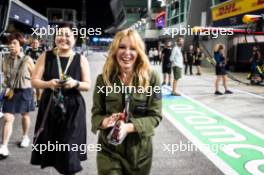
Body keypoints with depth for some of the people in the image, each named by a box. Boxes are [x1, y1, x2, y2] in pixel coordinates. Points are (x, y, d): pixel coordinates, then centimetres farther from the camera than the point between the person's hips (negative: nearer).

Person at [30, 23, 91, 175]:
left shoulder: (81, 59, 1)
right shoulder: (45, 56, 3)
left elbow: (88, 85, 1)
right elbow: (34, 81, 1)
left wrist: (75, 83, -19)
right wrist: (48, 84, -19)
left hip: (73, 108, -1)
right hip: (50, 107, 2)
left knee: (70, 150, -2)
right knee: (51, 146, 7)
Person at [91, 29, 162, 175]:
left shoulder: (151, 78, -9)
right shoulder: (103, 79, -5)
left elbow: (155, 116, -9)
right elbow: (96, 113, -1)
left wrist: (129, 127, -24)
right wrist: (105, 121, -24)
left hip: (139, 149, 1)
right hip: (109, 149, 0)